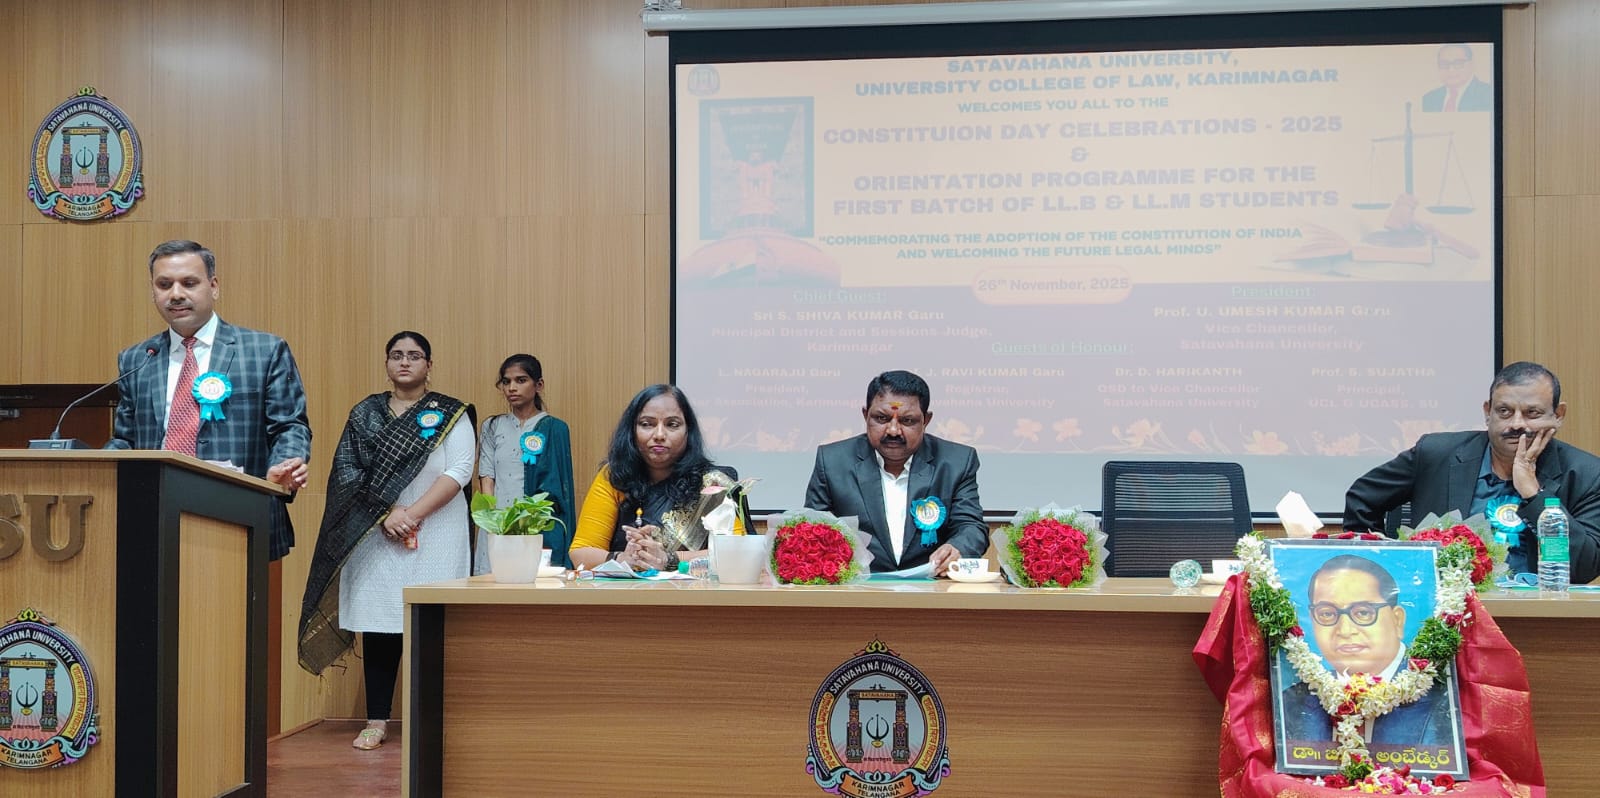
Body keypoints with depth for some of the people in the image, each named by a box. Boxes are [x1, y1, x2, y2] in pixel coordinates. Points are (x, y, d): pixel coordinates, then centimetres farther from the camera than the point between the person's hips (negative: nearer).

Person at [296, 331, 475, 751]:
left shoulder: (450, 414, 4)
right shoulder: (365, 413, 11)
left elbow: (459, 470, -6)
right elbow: (347, 471, 3)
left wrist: (413, 514, -14)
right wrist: (386, 514, -10)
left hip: (435, 536, -2)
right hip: (375, 535, 2)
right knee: (378, 629, 1)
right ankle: (376, 721, 8)